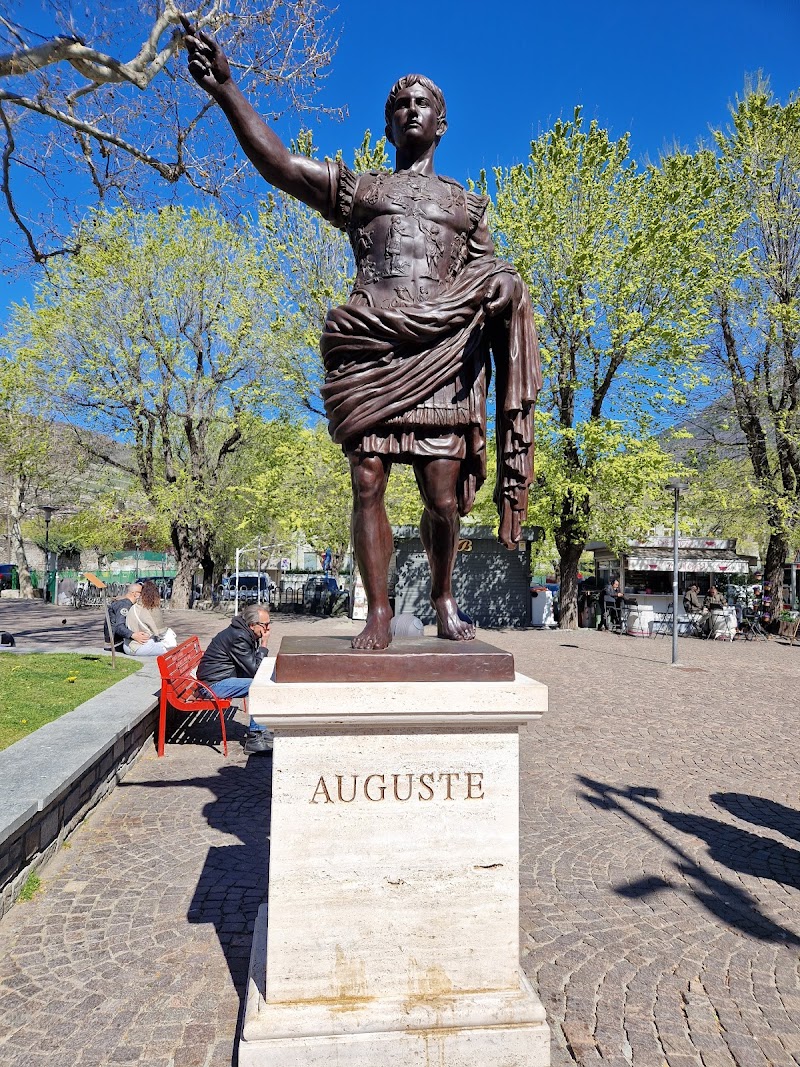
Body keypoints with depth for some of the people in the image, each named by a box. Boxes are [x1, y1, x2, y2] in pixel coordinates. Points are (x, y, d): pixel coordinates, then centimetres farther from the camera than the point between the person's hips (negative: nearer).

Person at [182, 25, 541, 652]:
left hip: (439, 355, 1)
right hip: (368, 351, 0)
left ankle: (443, 597, 17)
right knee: (367, 483, -10)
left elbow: (489, 289, 21)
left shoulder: (468, 205, 27)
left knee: (443, 498, -6)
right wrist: (225, 87, -3)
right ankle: (379, 613, -1)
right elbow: (277, 163, 8)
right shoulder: (356, 188, 22)